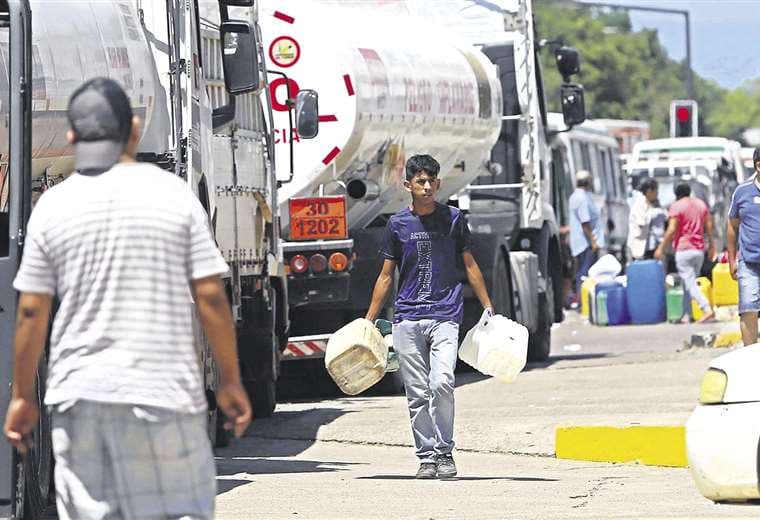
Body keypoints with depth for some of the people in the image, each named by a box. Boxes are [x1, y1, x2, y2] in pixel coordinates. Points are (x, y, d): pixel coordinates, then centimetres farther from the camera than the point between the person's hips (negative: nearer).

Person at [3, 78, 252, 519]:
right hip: (164, 392, -2)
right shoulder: (174, 194, -2)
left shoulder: (52, 207, 2)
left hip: (79, 397, 2)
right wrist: (230, 382, 5)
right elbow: (210, 297, -3)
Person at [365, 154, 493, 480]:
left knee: (442, 383, -17)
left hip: (445, 315, -2)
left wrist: (488, 308, 10)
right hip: (407, 320, 2)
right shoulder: (398, 224, 7)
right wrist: (369, 320, 10)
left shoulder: (453, 219, 6)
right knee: (417, 393, 1)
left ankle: (444, 453, -6)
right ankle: (426, 456, 8)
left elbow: (470, 266, 14)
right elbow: (386, 275, 12)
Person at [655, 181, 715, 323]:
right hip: (699, 250, 7)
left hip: (683, 250, -7)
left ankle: (707, 309, -25)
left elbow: (671, 230, -13)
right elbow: (709, 227, 11)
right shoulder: (701, 204, 11)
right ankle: (686, 315, 11)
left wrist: (661, 248, -7)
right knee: (689, 283, 14)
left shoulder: (676, 206, -8)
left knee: (690, 283, -9)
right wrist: (711, 245, 20)